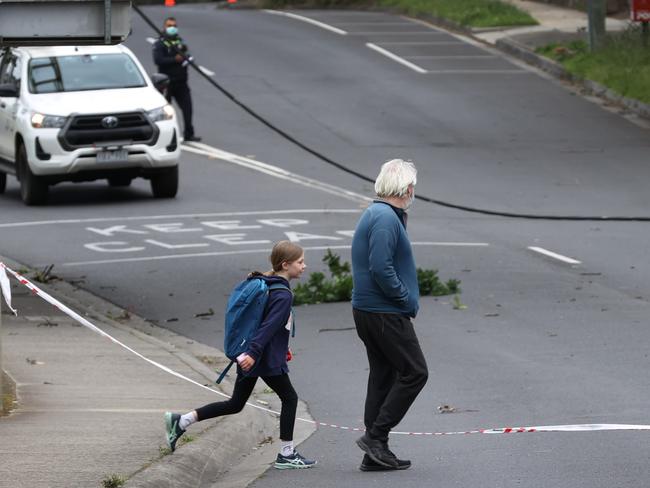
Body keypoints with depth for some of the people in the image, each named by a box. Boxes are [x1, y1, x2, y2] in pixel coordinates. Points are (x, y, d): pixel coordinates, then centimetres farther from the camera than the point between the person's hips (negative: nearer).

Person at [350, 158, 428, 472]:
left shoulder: (375, 214, 16)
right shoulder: (387, 219, -17)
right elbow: (380, 268, -25)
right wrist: (407, 300, -16)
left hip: (367, 310, 10)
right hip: (386, 313, -10)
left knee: (383, 376, 12)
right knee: (414, 372, -5)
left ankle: (376, 453, 14)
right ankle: (375, 436, -7)